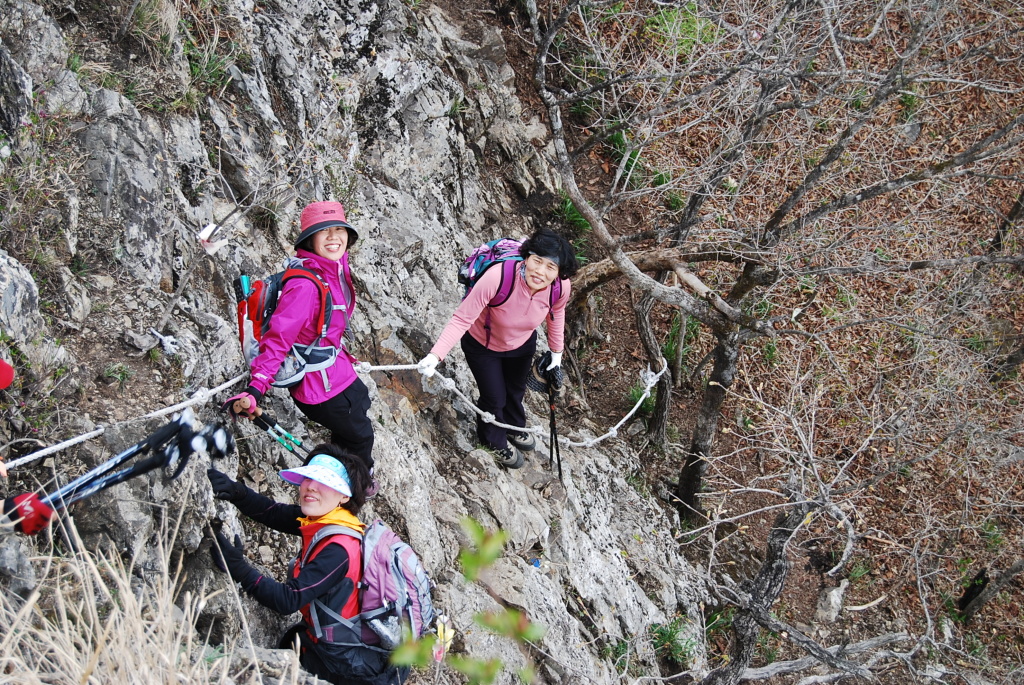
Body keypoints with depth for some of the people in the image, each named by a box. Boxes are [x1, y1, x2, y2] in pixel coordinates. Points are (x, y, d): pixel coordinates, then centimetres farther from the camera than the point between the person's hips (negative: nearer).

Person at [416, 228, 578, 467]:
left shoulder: (561, 287, -30)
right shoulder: (498, 277, -45)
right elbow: (462, 319, -39)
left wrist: (557, 353, 8)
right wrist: (435, 355, -49)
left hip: (523, 343, 4)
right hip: (482, 345, -4)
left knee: (516, 390, 29)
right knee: (494, 398, 15)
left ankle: (514, 429, 63)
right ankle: (494, 440, 49)